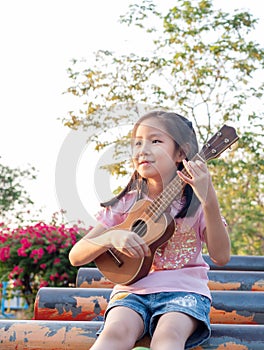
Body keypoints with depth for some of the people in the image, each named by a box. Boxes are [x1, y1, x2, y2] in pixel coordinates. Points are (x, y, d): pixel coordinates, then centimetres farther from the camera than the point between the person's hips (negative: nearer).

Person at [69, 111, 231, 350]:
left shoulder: (195, 202, 5)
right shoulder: (126, 203, 8)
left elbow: (221, 257, -10)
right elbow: (76, 257, 4)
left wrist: (209, 200, -20)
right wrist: (111, 237, -16)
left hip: (183, 290, -1)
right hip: (132, 290, 1)